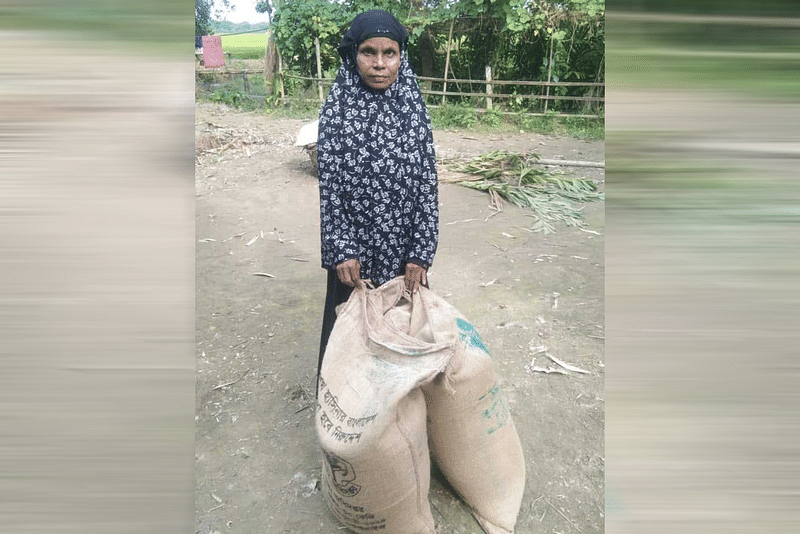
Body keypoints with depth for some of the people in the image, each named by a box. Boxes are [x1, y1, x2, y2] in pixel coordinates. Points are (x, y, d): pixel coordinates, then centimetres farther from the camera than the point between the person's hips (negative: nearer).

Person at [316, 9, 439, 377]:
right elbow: (328, 185, -7)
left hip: (402, 249, 2)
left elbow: (427, 183, -4)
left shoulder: (414, 109, -3)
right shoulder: (336, 110, -7)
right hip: (354, 249, -1)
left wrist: (421, 252, -9)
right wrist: (342, 250, -13)